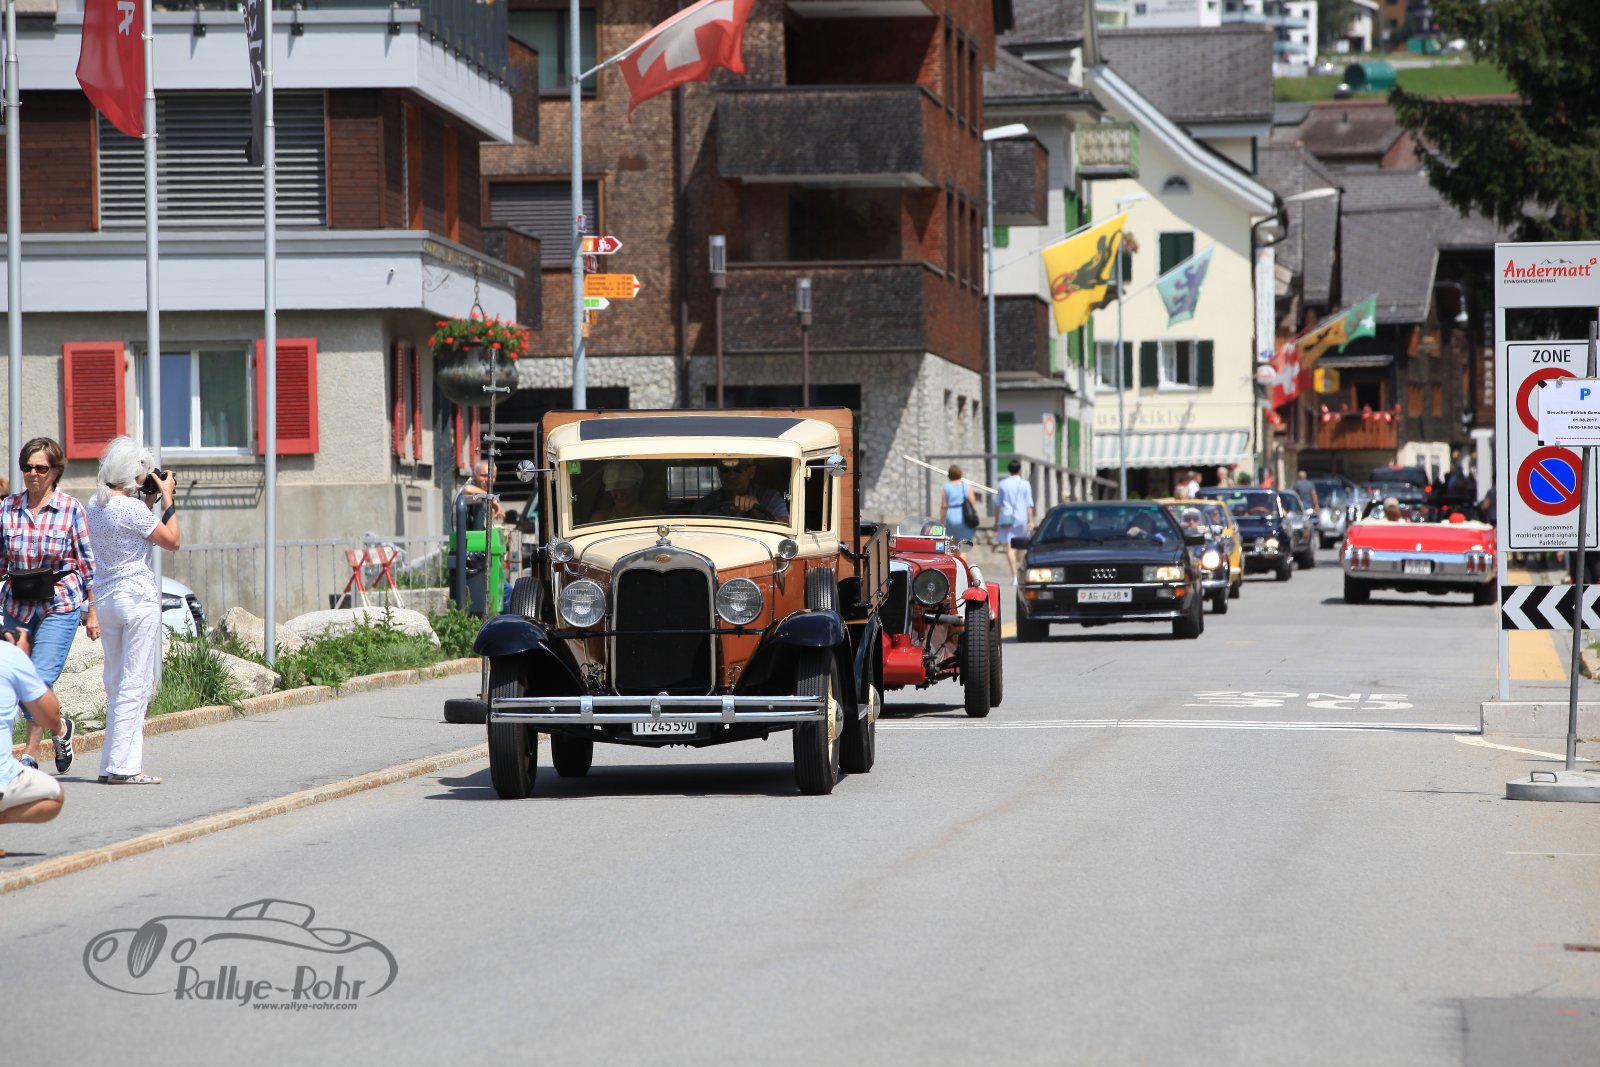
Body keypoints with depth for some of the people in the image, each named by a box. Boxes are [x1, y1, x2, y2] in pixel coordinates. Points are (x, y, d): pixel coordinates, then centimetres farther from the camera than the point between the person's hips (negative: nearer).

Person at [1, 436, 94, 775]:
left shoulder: (71, 508, -5)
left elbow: (86, 562, 1)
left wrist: (92, 612, 3)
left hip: (59, 606, -4)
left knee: (40, 680, -13)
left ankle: (30, 754, 0)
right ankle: (59, 729, 30)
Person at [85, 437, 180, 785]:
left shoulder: (96, 504, 8)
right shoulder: (132, 509, -17)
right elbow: (172, 541, -9)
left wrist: (149, 500, 14)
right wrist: (167, 498, -3)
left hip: (107, 596, 8)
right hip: (138, 596, -8)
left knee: (115, 684, 14)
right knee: (135, 684, -4)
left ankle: (112, 764, 15)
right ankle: (123, 766, -6)